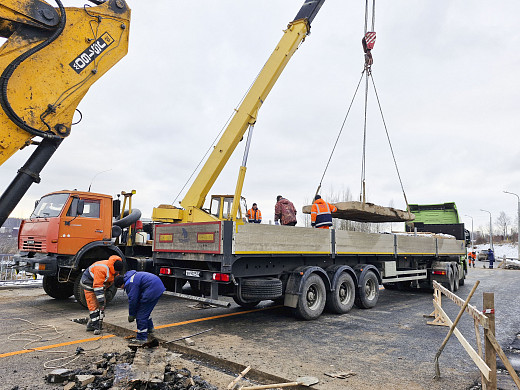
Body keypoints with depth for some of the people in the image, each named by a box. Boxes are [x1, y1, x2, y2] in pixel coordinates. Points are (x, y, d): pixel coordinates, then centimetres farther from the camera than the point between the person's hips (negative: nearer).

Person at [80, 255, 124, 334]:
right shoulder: (101, 269, -37)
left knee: (100, 305, 5)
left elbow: (111, 280, 9)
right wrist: (101, 301, -34)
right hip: (89, 282, -8)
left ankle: (90, 325, 14)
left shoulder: (115, 270, -10)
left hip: (99, 284, 8)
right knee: (93, 305, -12)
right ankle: (95, 327, -8)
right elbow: (97, 286, -36)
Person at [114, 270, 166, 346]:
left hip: (153, 291, -11)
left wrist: (131, 315, 3)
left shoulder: (130, 284, -14)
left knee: (141, 315, -2)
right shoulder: (130, 277, 19)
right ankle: (150, 330, 44)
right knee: (146, 312, 26)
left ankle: (141, 339, 4)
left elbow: (132, 300, -11)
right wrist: (133, 312, 28)